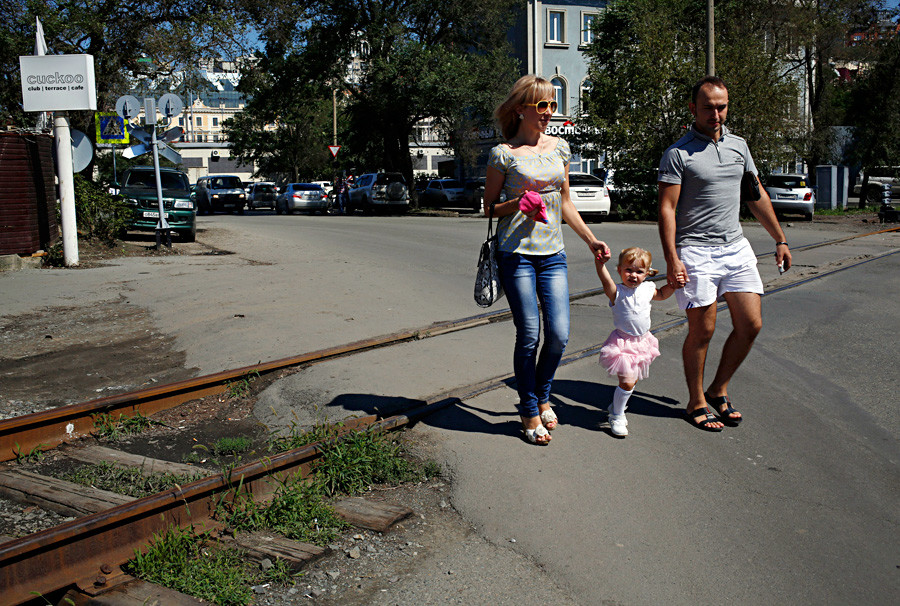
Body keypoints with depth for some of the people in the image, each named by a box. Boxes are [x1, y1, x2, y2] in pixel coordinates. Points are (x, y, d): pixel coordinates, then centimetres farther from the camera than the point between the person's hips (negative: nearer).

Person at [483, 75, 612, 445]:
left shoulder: (559, 147, 11)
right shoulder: (504, 153, -3)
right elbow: (489, 207, 2)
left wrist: (590, 240, 15)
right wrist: (519, 203, -16)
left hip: (553, 253, 5)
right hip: (517, 253, -4)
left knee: (559, 334, -1)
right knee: (529, 336, -2)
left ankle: (541, 396, 25)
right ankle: (529, 412, 16)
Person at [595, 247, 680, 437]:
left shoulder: (647, 289, 1)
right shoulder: (616, 292, -17)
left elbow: (661, 295, 24)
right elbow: (604, 277, -37)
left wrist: (673, 284, 7)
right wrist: (599, 259, -52)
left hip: (642, 341, 6)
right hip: (623, 343, -6)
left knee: (633, 379, 19)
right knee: (627, 381, -13)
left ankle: (617, 405, 42)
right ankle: (617, 416, 7)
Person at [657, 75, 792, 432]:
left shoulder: (739, 145, 13)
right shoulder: (678, 154, -6)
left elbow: (757, 196, 20)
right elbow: (666, 209, -11)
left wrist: (780, 239, 19)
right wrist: (672, 260, -19)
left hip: (736, 248, 6)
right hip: (696, 252, -6)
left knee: (750, 325, 3)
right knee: (702, 331, -2)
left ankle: (718, 391, 21)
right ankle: (696, 403, 15)